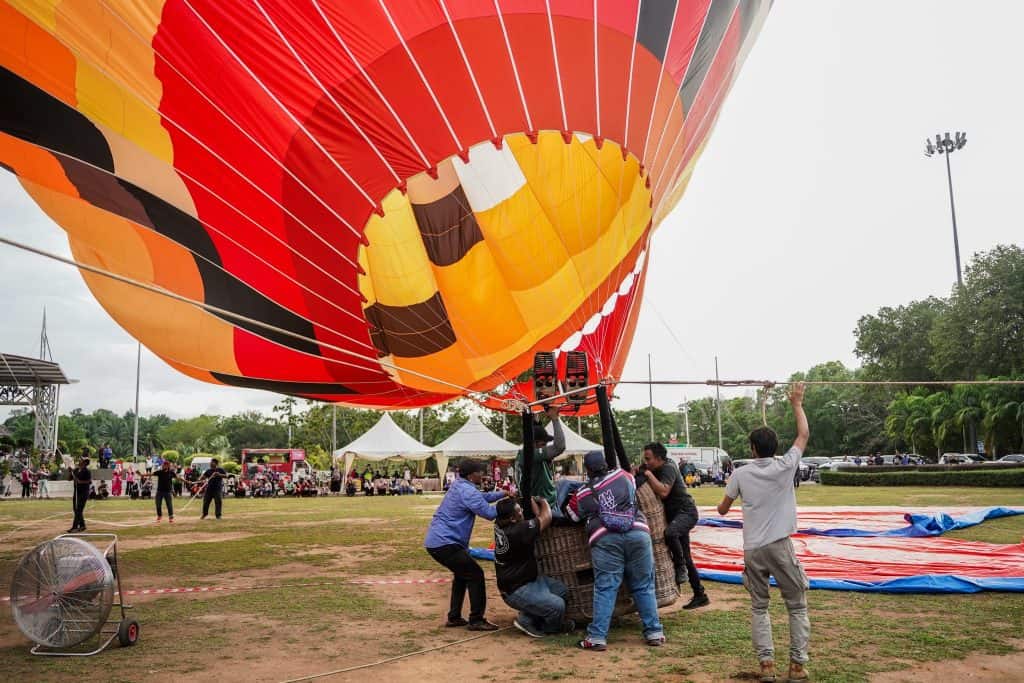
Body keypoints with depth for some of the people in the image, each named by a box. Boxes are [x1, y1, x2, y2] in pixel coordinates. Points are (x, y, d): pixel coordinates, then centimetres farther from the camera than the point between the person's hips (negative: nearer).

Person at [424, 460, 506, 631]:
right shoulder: (468, 492, -16)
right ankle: (476, 620, 1)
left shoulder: (459, 486, 15)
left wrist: (503, 493, 19)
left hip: (434, 541, 10)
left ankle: (454, 617, 26)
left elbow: (482, 498, 27)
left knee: (462, 574, 23)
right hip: (445, 543, -10)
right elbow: (489, 513, -15)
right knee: (475, 575, -3)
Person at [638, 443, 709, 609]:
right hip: (674, 514, 10)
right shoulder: (657, 468, 8)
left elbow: (663, 492, -33)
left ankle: (681, 568, -21)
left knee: (670, 533, -40)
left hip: (685, 512, -10)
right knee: (685, 558, 12)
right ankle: (700, 595, 21)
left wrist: (648, 474, -27)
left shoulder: (668, 469, -19)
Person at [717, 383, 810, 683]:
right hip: (779, 546, -1)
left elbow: (722, 509, 12)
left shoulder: (741, 474, 1)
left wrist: (724, 505, 36)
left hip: (752, 550, 2)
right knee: (797, 605, 11)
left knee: (759, 607, 12)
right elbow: (804, 434, 11)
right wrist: (797, 404, 22)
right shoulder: (785, 466, -3)